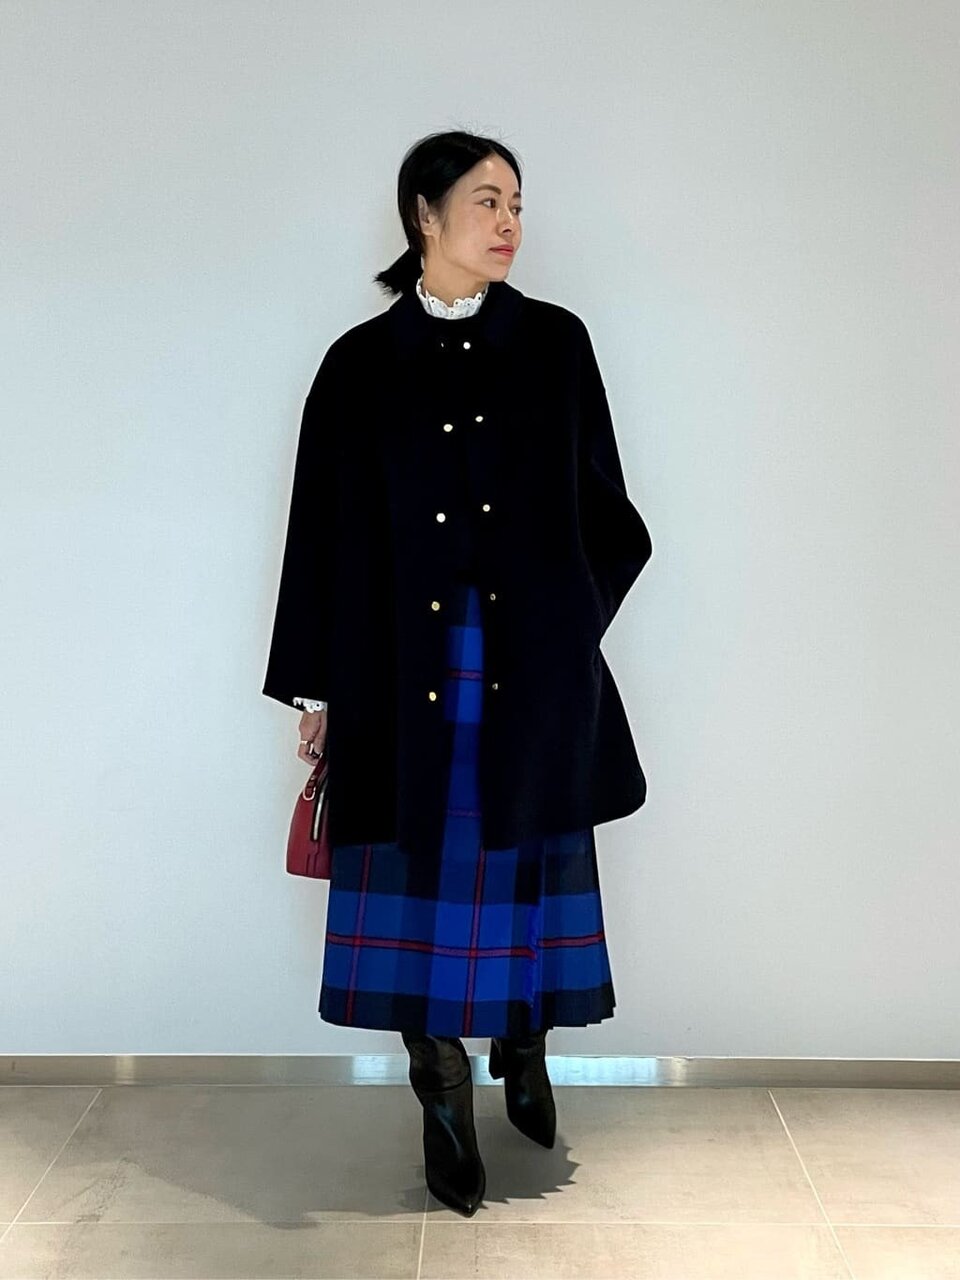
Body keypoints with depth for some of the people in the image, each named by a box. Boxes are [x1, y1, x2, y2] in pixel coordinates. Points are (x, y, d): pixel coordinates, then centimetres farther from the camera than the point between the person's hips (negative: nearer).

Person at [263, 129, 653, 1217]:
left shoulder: (555, 342, 6)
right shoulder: (361, 363, 3)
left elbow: (601, 504, 10)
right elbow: (326, 531, 2)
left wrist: (571, 625, 2)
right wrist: (313, 689, 2)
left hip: (535, 667, 1)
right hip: (405, 669, -1)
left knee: (526, 864, 9)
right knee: (422, 868, 3)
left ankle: (525, 1053, 31)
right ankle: (443, 1097, 17)